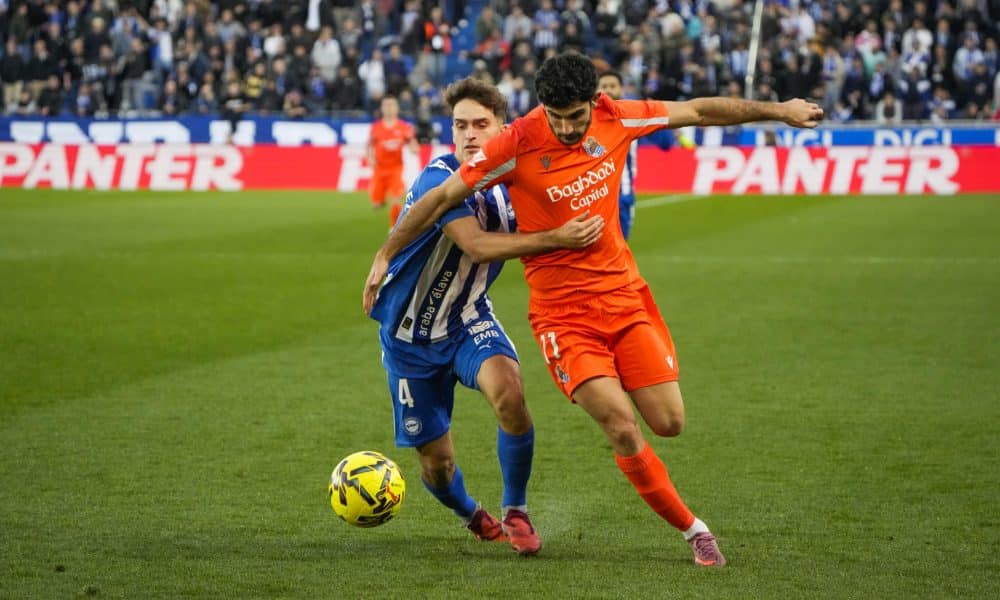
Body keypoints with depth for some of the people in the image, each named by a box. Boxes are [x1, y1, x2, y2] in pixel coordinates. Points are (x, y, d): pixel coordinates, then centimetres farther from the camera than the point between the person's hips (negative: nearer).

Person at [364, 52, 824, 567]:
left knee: (668, 423, -4)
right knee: (623, 429, -16)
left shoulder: (616, 119, -5)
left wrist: (778, 110, 15)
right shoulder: (516, 146, -17)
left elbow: (697, 111, 9)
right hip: (562, 311, -4)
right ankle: (691, 528, 2)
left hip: (624, 293, 4)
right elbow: (443, 197, -7)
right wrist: (385, 255, -4)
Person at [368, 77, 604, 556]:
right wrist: (555, 238, -43)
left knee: (508, 392, -30)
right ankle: (470, 514, 41)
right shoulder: (439, 178, -24)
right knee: (436, 462, 4)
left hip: (470, 320, 3)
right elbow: (476, 245, -37)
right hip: (411, 335, -3)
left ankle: (515, 511, -8)